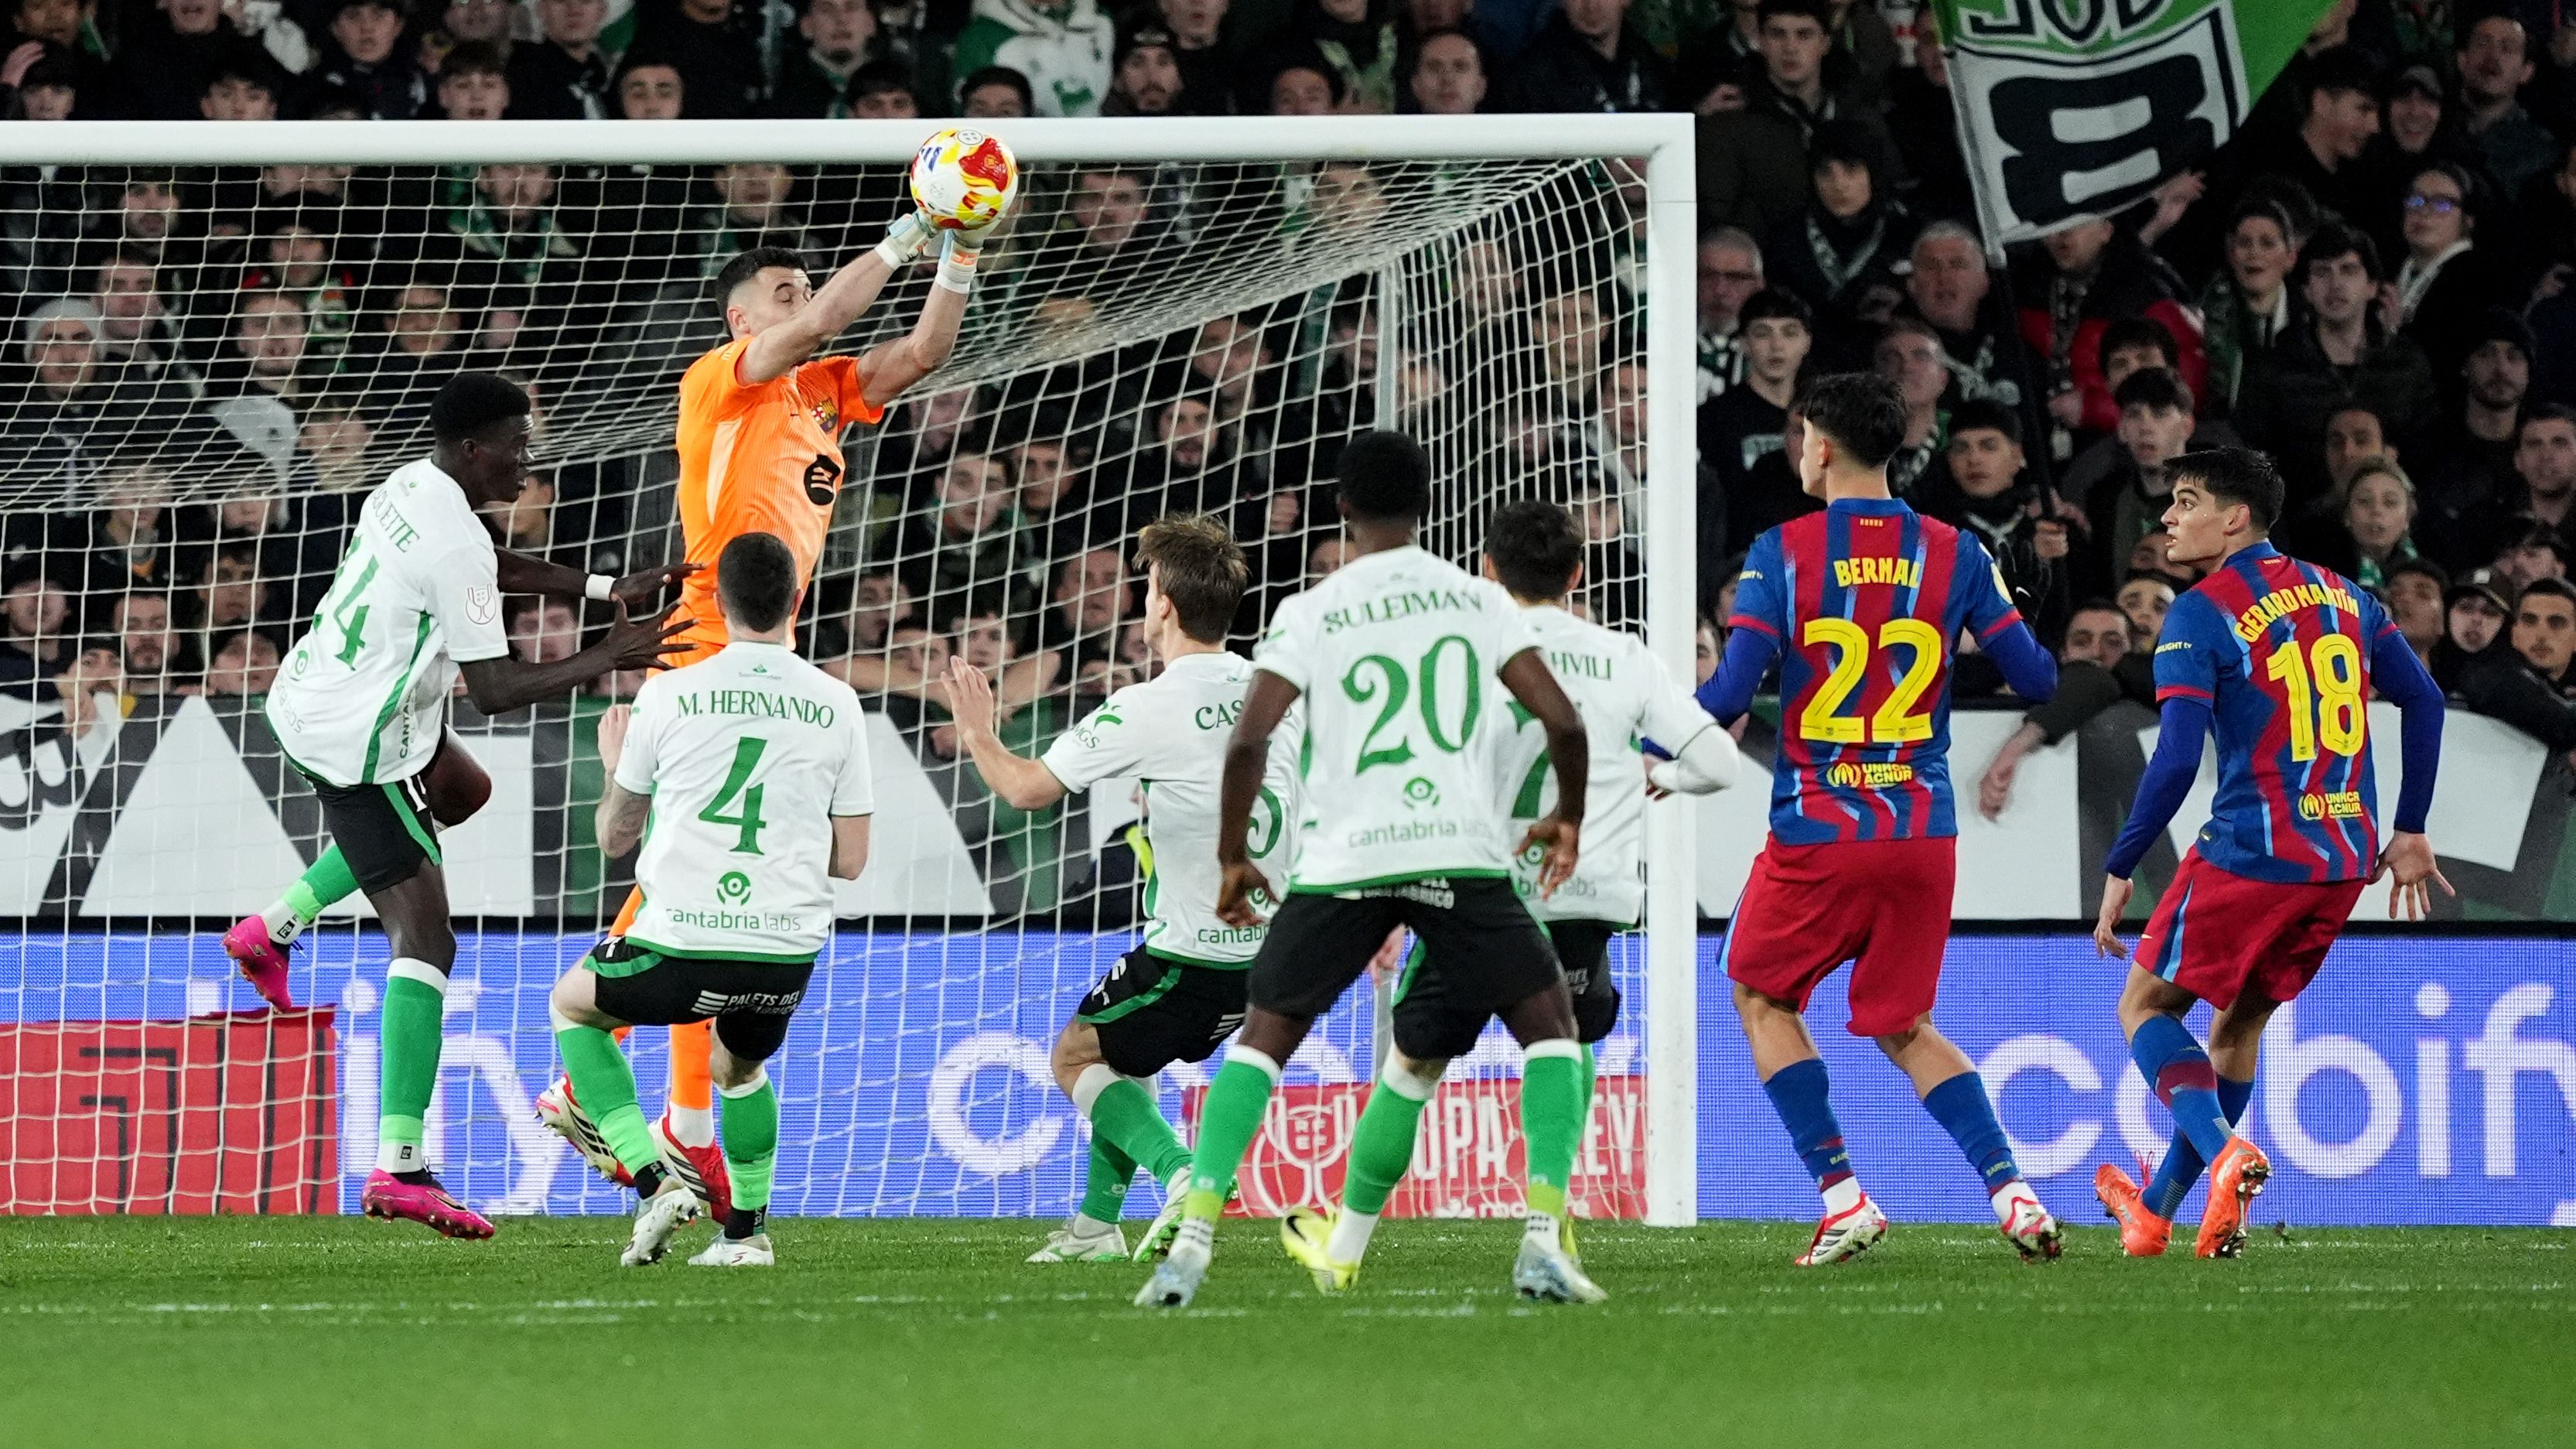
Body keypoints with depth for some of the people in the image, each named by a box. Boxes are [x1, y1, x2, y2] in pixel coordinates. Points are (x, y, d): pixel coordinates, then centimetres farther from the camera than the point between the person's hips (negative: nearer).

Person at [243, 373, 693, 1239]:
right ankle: (400, 1169, -22)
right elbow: (495, 690, -22)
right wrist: (607, 659, -14)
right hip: (358, 746, -10)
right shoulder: (456, 544, -24)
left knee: (462, 791, 36)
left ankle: (277, 927, 31)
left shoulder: (412, 487, 5)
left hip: (304, 702, 10)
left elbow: (498, 571, 23)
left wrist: (609, 591, 15)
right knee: (425, 942, -11)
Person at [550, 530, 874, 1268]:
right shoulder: (835, 705, 4)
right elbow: (850, 859, 10)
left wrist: (615, 766, 32)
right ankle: (746, 1229, 30)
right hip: (789, 951, 3)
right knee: (739, 1066, 36)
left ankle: (654, 1181, 11)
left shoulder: (667, 695, -1)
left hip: (683, 946, -3)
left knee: (571, 1006, 27)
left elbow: (614, 837, 11)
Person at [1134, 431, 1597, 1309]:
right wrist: (1568, 820, 21)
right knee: (1548, 1027, 15)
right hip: (1461, 853, 0)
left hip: (1343, 862, 0)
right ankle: (1544, 1237, -4)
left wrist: (1232, 858, 7)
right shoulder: (1477, 602, 8)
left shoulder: (1312, 613, 3)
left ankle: (1193, 1238, -6)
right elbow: (1562, 721, 2)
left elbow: (1248, 741, -6)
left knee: (1262, 1037, 12)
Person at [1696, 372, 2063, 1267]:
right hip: (1924, 833, 4)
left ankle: (1841, 1196, 5)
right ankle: (2011, 1193, -2)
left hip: (1818, 831, -4)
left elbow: (1731, 694, -11)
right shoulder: (1953, 553, 2)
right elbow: (2035, 680, 3)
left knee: (1764, 998, 17)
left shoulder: (1784, 552, -6)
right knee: (1902, 1027, 16)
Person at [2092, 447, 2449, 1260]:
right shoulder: (2342, 597, 11)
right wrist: (2409, 833, 18)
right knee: (2238, 1023, 20)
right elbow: (2424, 702, 13)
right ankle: (2158, 1212, 26)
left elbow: (2176, 760, -16)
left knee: (2146, 1005, 8)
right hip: (2347, 856, 7)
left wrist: (2119, 871, -9)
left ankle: (2227, 1155, -17)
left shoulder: (2200, 615, -9)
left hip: (2251, 854, -7)